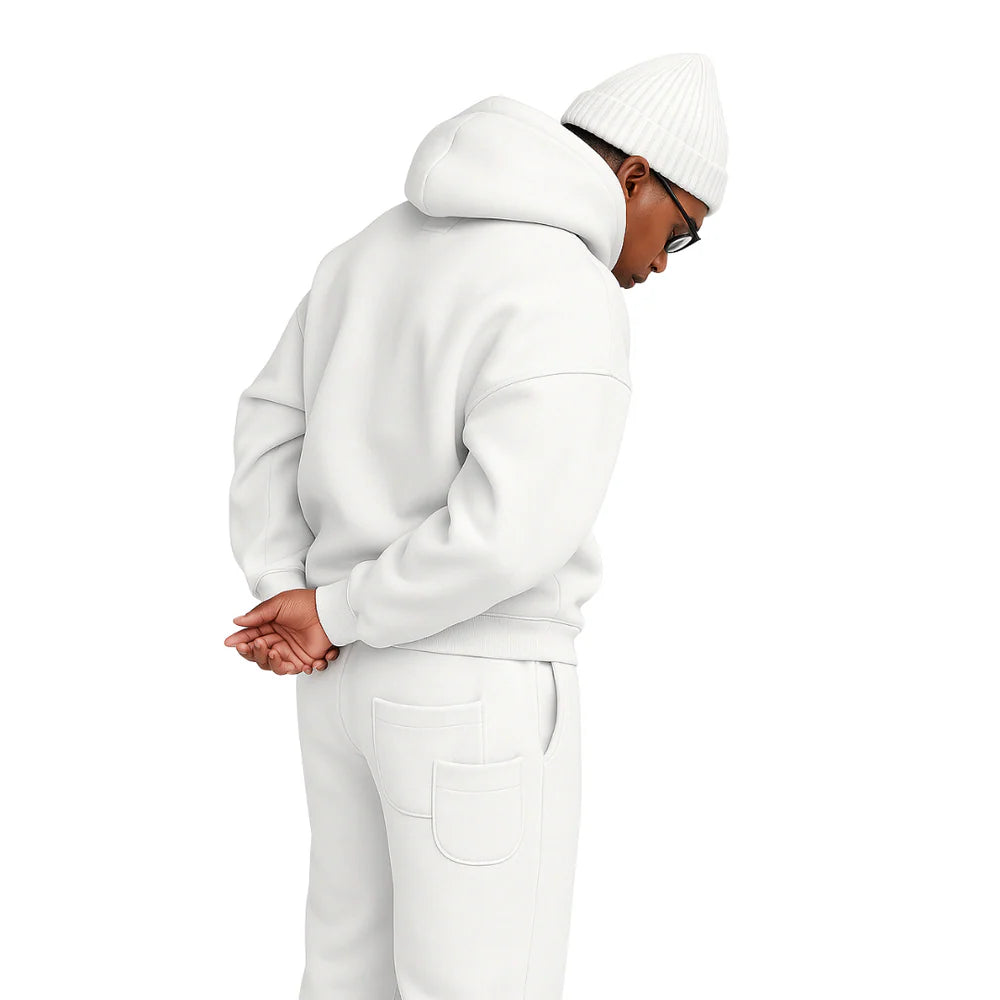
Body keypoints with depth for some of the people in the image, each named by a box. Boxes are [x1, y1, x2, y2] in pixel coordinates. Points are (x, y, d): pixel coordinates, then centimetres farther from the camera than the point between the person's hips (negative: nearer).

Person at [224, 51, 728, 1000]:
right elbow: (504, 538, -30)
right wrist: (333, 613, -14)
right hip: (476, 699, -8)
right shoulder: (570, 299, -22)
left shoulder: (386, 248, 6)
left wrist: (284, 601, -3)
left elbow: (274, 425, 9)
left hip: (352, 672, 8)